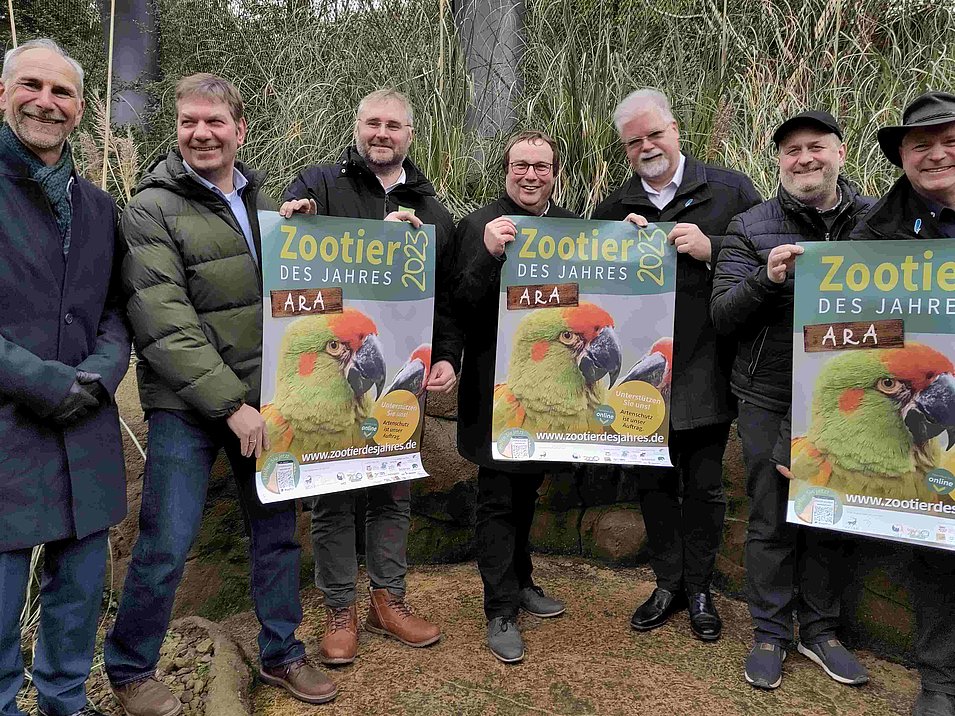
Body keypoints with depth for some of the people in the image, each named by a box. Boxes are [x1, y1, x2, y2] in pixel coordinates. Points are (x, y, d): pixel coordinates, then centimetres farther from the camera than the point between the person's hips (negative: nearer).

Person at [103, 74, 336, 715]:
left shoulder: (263, 199, 10)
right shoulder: (152, 210, -7)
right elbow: (163, 324, -16)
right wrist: (230, 404, -19)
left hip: (265, 397, 5)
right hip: (187, 406, -5)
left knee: (277, 529, 12)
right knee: (166, 545, 0)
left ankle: (282, 653, 31)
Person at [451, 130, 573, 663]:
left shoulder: (573, 225, 6)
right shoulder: (480, 226, -9)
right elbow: (464, 307, -15)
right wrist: (489, 255, -31)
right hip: (498, 385, -5)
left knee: (528, 489, 21)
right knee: (499, 499, 5)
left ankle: (520, 580, 39)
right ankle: (501, 610, 17)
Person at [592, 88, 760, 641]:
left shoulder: (729, 190, 0)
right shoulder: (614, 210, 10)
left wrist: (712, 248, -16)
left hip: (705, 372, -3)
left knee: (705, 486, 9)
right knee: (655, 481, 13)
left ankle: (700, 589, 27)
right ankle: (669, 584, 30)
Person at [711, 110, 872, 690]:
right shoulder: (750, 229, -1)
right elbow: (723, 317, -6)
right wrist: (767, 279, -23)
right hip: (770, 400, -2)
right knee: (772, 522, 8)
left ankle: (820, 629, 31)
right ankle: (771, 633, 24)